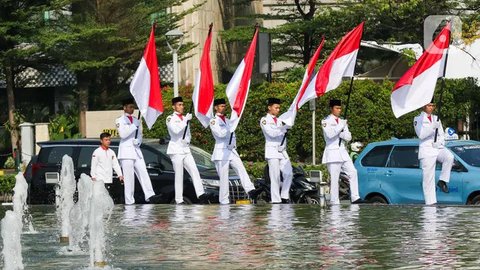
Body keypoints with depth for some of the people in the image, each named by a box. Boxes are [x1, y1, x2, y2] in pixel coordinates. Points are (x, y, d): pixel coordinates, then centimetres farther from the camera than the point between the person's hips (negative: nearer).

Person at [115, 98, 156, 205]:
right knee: (129, 177, -9)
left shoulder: (136, 120, 19)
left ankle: (149, 195, -20)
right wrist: (134, 126, -14)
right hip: (126, 150, -5)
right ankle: (129, 201, -8)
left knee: (143, 173, -10)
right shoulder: (120, 120, 2)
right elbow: (123, 134, -10)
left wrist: (138, 141, -1)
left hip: (136, 150, 5)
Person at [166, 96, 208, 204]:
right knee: (179, 175, -8)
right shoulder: (171, 118, -3)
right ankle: (179, 200, -5)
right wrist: (186, 120, -21)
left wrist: (187, 140, 3)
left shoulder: (184, 118, 18)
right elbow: (176, 130, -20)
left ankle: (201, 194, -18)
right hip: (176, 150, -6)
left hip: (186, 149, 6)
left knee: (194, 171, -9)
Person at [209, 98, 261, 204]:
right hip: (221, 151, -6)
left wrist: (234, 145, 9)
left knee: (241, 170, -14)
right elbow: (220, 133, -16)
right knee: (224, 177, -6)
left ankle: (250, 190, -30)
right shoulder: (213, 121, -1)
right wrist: (232, 125, -13)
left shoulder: (227, 120, 20)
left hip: (232, 151, 6)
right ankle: (224, 201, -2)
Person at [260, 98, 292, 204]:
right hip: (272, 150, -6)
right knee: (275, 177, -9)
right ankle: (276, 200, -8)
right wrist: (285, 127, -18)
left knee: (288, 173, -5)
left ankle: (284, 196, 4)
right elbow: (272, 133, -14)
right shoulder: (264, 120, -1)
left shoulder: (279, 121, 21)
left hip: (282, 150, 6)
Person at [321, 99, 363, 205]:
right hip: (332, 152, -6)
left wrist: (339, 133, -7)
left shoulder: (342, 122, 19)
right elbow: (330, 134, -18)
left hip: (343, 152, 6)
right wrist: (341, 126, -13)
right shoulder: (326, 121, 0)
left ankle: (355, 198, -7)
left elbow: (348, 137, 10)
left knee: (353, 172, -6)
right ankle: (334, 202, -9)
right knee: (334, 178, -9)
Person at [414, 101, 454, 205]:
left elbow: (442, 135, 17)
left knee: (449, 157, -30)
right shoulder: (418, 119, 3)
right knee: (428, 178, -7)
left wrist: (440, 142, -5)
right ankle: (430, 202, -6)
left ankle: (443, 181, -16)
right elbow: (421, 135, -12)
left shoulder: (436, 118, 18)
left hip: (438, 148, 4)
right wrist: (432, 127, -25)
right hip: (426, 150, -4)